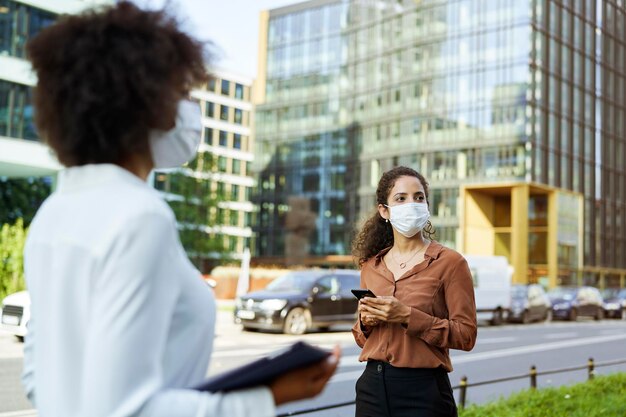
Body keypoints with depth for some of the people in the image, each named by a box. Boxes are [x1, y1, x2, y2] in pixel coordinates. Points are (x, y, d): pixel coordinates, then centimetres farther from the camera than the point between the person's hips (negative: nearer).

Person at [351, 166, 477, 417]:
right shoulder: (370, 265, 7)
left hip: (423, 389, -4)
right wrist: (365, 322, -5)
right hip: (373, 387, 4)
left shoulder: (449, 262, -6)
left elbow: (466, 335, -11)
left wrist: (408, 316, -20)